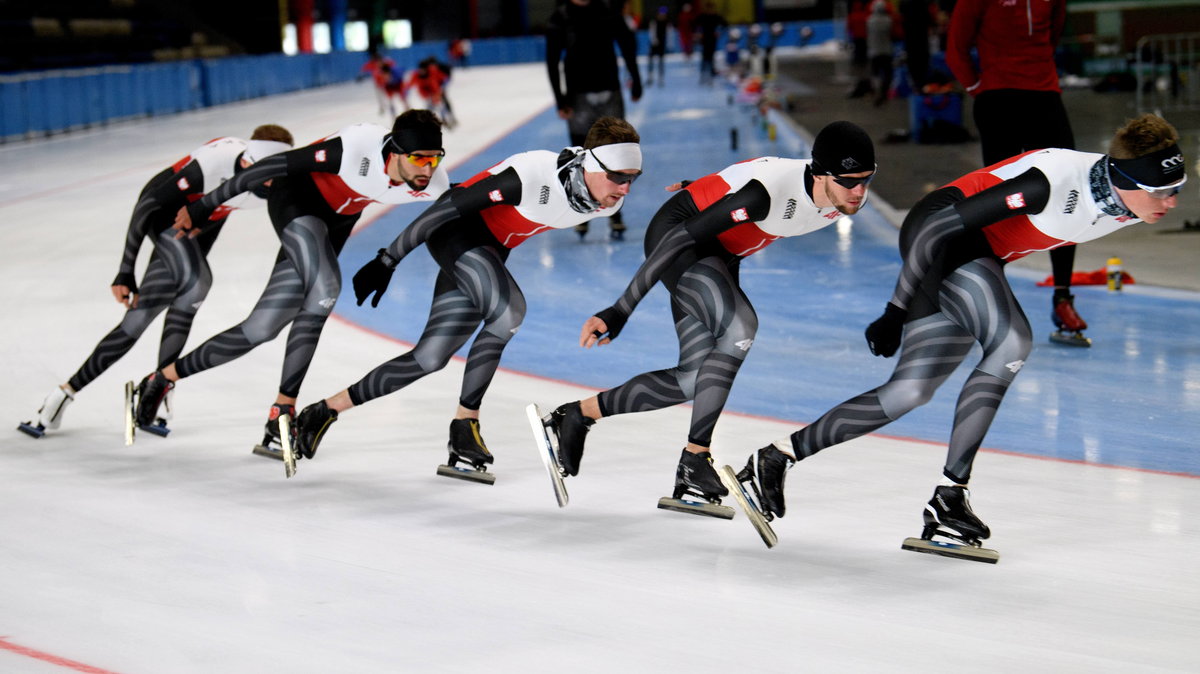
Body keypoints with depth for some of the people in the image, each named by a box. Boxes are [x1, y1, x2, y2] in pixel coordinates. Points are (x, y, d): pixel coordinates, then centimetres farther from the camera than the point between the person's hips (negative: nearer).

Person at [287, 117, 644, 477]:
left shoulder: (609, 201, -13)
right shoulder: (531, 175, -34)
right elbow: (450, 205, -26)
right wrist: (387, 260, -20)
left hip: (492, 249, 7)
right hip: (456, 230, -7)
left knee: (430, 358, 2)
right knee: (509, 311, -30)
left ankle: (327, 409, 14)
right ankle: (465, 423, -14)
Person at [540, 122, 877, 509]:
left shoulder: (849, 198, -12)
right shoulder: (769, 189, -36)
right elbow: (682, 238, -32)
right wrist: (620, 311, -32)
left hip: (721, 255, 8)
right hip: (677, 232, -8)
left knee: (697, 379, 1)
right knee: (739, 327, -30)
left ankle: (577, 415, 12)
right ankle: (694, 458, -25)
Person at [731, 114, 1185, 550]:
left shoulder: (1132, 201, -8)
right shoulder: (1051, 181, -33)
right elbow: (940, 226, -28)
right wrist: (898, 310, -21)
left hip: (982, 257, 8)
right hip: (940, 234, -8)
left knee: (910, 392, 3)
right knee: (1012, 344, -28)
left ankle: (777, 458, 12)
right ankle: (950, 495, -22)